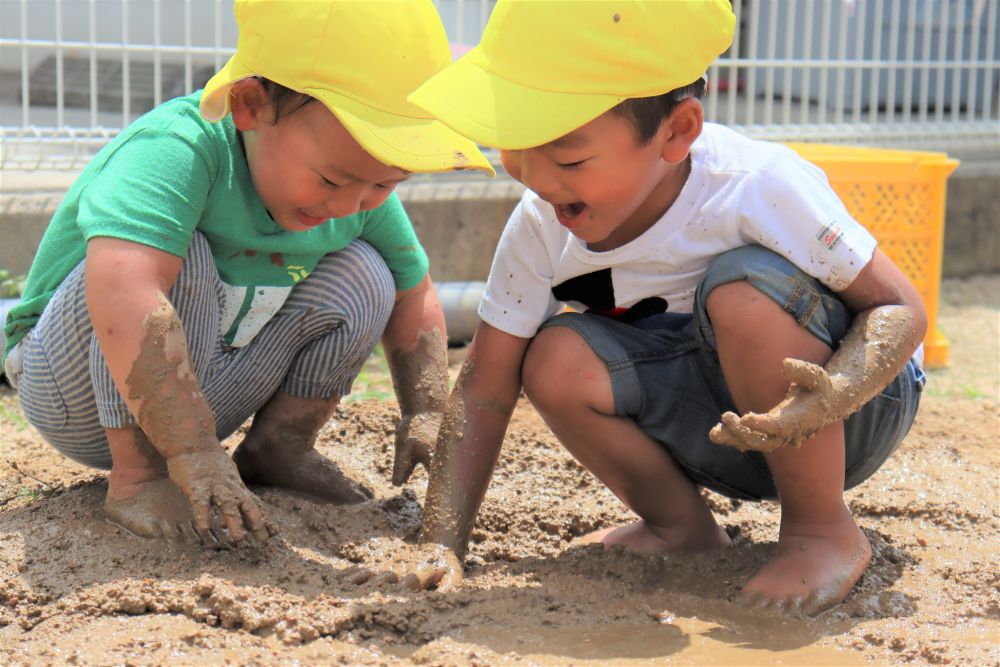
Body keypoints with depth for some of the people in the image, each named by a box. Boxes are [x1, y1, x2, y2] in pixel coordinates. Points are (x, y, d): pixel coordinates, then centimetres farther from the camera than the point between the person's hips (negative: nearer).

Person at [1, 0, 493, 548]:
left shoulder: (362, 192, -11)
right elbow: (121, 293, -51)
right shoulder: (180, 150, -35)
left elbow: (412, 295, 6)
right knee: (180, 257, -35)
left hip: (202, 398, 6)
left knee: (363, 275, -10)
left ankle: (279, 445, 0)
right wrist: (194, 453, -51)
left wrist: (424, 414, -4)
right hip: (78, 396, -6)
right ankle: (137, 477, -23)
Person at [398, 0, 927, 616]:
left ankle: (826, 530, -14)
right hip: (726, 428, 4)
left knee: (744, 287, -34)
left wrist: (834, 396, -41)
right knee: (557, 360, -23)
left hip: (858, 408, -4)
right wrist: (441, 546, -20)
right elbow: (484, 393, -11)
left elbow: (902, 308, -20)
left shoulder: (757, 185, -29)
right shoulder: (540, 226, -15)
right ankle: (680, 524, 2)